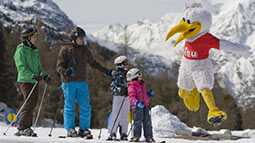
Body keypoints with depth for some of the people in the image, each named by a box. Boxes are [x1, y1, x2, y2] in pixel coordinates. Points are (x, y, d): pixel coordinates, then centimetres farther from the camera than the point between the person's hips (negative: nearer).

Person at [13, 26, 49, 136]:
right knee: (29, 103, -13)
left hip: (34, 81, 8)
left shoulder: (35, 51, 16)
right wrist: (33, 76, -27)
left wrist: (43, 75, 6)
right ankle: (22, 128, -9)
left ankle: (27, 127, 12)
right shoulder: (21, 50, -9)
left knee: (33, 104, 6)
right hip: (25, 81, -8)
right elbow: (21, 67, -17)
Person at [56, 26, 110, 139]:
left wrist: (106, 71, 25)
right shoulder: (65, 50, -1)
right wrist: (64, 72, -27)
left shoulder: (85, 49, 13)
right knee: (70, 107, -1)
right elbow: (59, 66, -5)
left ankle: (84, 129, 8)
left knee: (85, 107, 0)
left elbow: (93, 63, 25)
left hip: (82, 83, 4)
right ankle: (70, 129, 7)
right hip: (69, 82, -4)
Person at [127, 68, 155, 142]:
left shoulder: (142, 85, 19)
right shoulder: (132, 87, -8)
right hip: (137, 107, -7)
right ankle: (136, 136, -2)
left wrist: (149, 94, 13)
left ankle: (148, 136, 11)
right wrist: (137, 103, -33)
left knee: (147, 121, 6)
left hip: (145, 105, 7)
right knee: (138, 121, -7)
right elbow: (131, 96, -19)